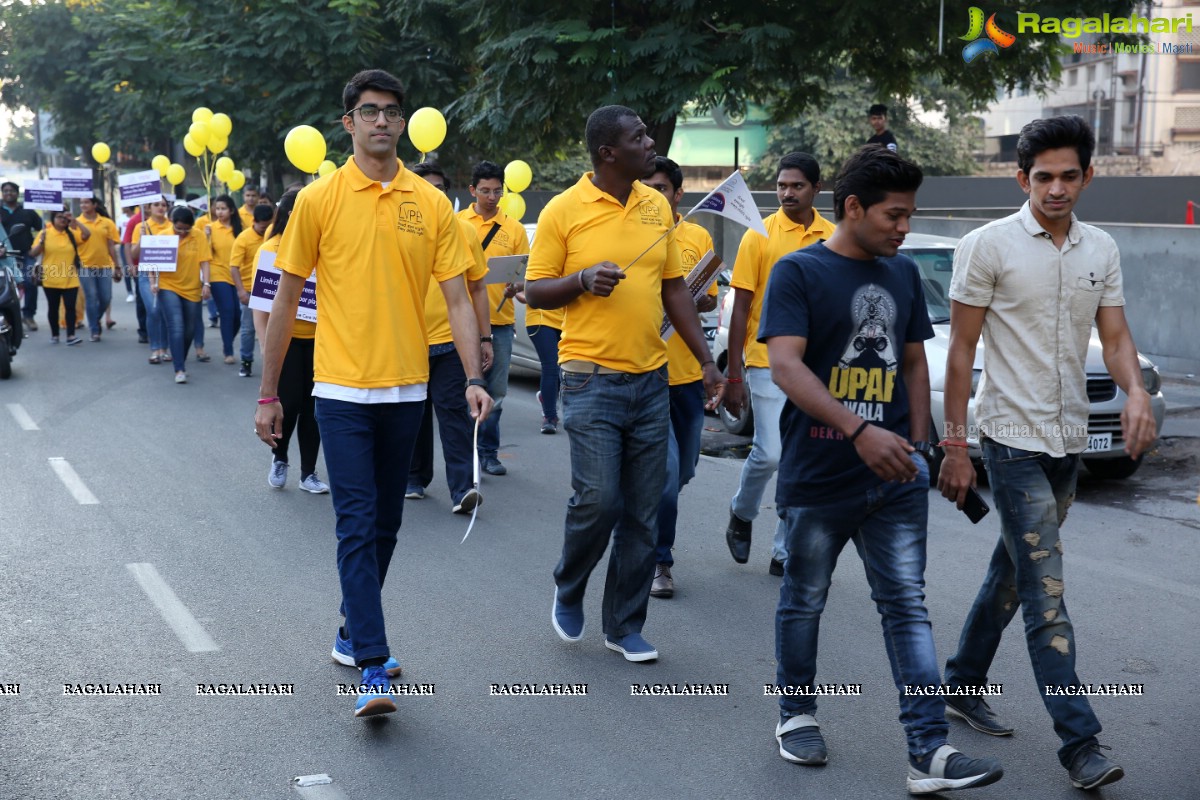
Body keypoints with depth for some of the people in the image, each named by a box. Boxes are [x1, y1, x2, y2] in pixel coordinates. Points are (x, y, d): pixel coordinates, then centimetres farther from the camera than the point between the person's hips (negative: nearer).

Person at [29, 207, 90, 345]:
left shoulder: (72, 233, 5)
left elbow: (87, 235, -11)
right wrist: (41, 242, -20)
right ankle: (54, 335, 20)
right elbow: (32, 254, -4)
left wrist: (75, 221, -15)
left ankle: (71, 335, -5)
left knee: (70, 306, -5)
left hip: (70, 280, 1)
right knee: (53, 308, 9)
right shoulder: (45, 233, -2)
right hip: (51, 280, -1)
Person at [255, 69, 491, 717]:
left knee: (385, 525, 13)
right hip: (342, 389, -3)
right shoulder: (319, 199, -2)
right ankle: (373, 669, -9)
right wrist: (268, 395, 2)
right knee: (357, 524, -9)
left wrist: (474, 378, -10)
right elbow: (286, 299, 1)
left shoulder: (431, 203, 4)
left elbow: (457, 299, 3)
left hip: (406, 389, 3)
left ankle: (352, 633, 32)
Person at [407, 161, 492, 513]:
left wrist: (485, 338, 3)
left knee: (453, 410, -8)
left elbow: (478, 287, 7)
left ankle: (463, 487, -10)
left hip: (452, 339, -2)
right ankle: (415, 479, 27)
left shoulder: (464, 230, 2)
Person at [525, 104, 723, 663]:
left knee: (642, 513, 7)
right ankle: (567, 590, 22)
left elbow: (674, 288, 14)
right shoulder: (564, 210, -5)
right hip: (593, 381, -5)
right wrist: (582, 279, -20)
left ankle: (625, 626, 20)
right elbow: (534, 291, -1)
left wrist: (706, 360, 10)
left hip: (652, 380, 5)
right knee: (597, 501, -8)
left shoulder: (657, 207, 9)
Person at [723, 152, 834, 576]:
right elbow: (741, 307, -4)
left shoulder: (833, 238, 5)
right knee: (770, 453, -10)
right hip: (769, 363, -3)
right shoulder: (760, 236, -4)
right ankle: (742, 513, 21)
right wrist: (734, 375, -7)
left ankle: (785, 552, 16)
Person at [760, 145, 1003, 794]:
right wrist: (860, 430, -29)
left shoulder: (903, 274, 11)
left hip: (894, 477, 4)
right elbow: (785, 365, -20)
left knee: (907, 605, 1)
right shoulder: (798, 272, -8)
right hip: (818, 474, -4)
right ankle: (795, 716, 30)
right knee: (804, 600, 11)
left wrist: (917, 445, 8)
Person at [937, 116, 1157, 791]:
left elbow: (1115, 335, 6)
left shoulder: (1101, 249, 8)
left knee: (1012, 573, 15)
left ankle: (964, 683, 31)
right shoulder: (989, 246, -8)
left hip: (1069, 438, 6)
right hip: (1014, 437, -6)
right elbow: (960, 348, -7)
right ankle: (1081, 742, -8)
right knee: (1046, 591, -9)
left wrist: (1136, 391, -17)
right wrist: (954, 444, -10)